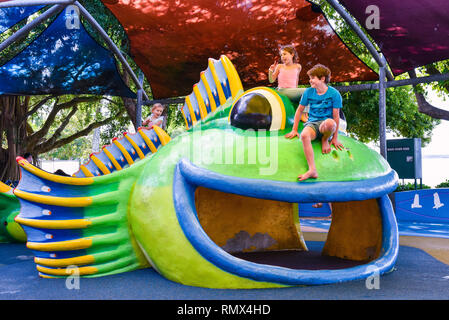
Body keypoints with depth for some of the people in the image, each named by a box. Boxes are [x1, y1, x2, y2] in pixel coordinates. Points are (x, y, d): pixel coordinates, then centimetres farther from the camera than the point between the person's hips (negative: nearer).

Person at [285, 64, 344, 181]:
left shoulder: (334, 94, -3)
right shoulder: (308, 92, 7)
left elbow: (336, 116, -4)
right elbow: (300, 110, 15)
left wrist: (335, 138, -6)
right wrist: (294, 130, 11)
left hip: (325, 127, -2)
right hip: (312, 123, 2)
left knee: (330, 123, -42)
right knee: (304, 135, -36)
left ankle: (325, 139, -6)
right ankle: (312, 170, -43)